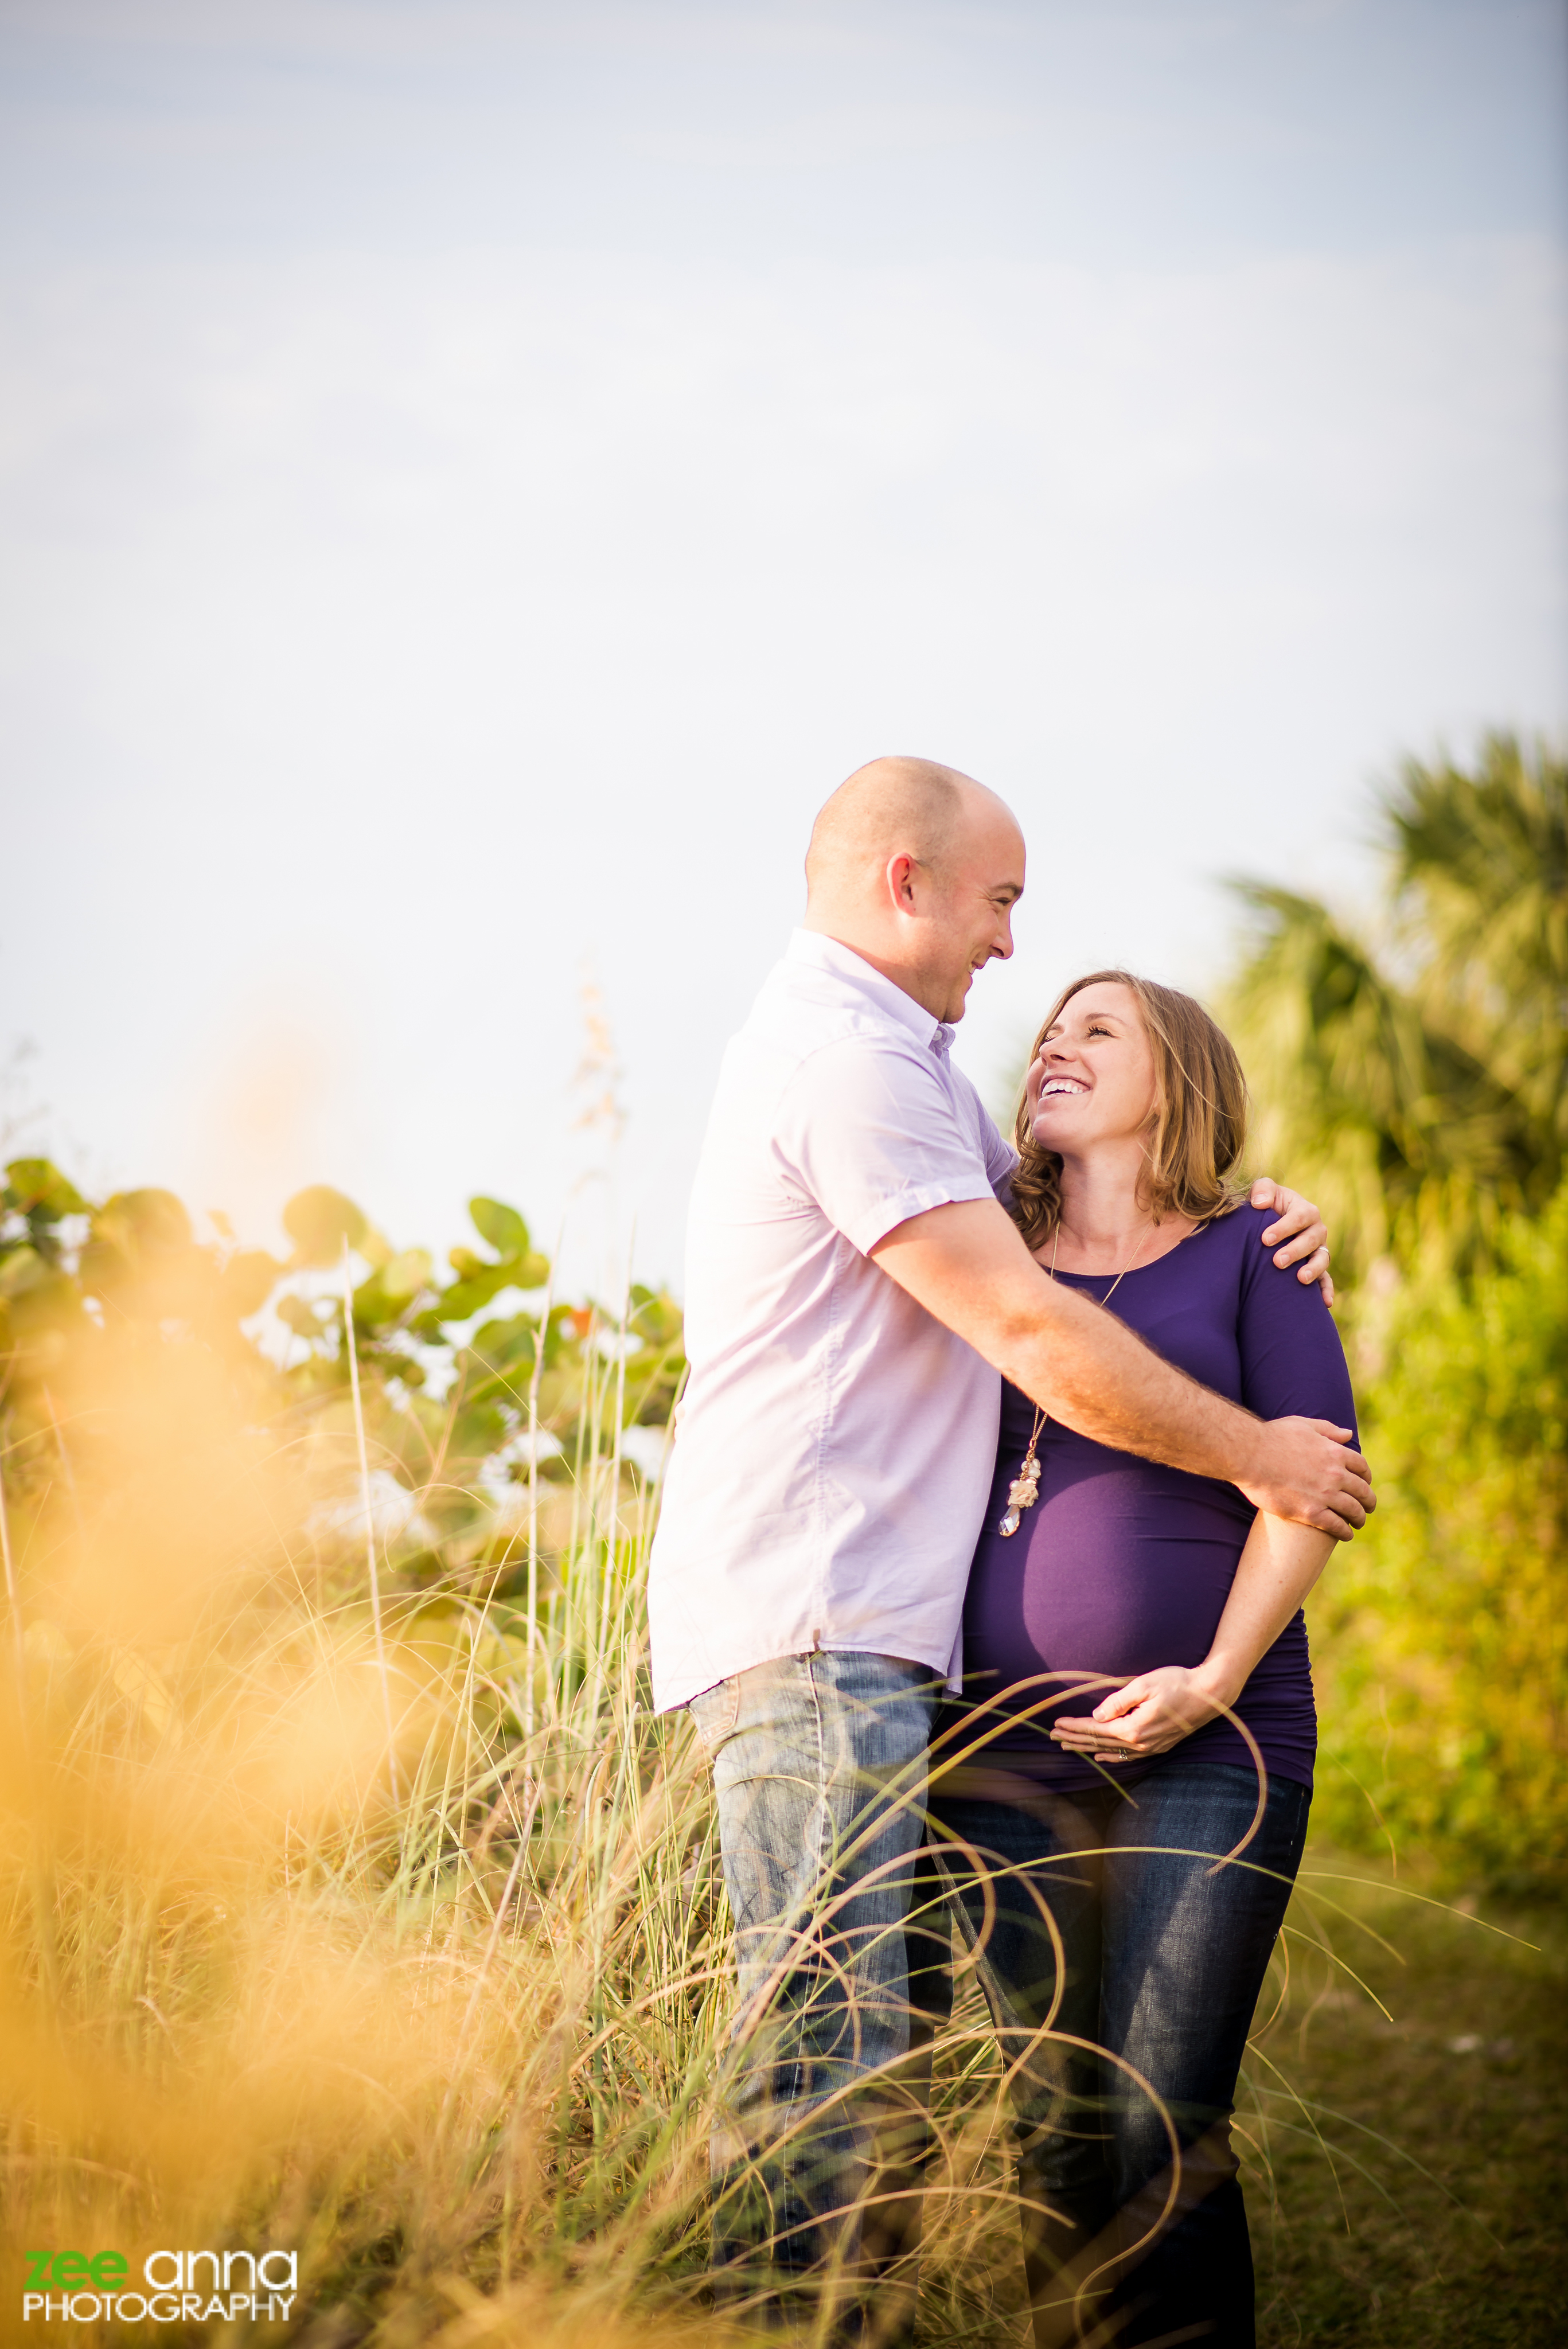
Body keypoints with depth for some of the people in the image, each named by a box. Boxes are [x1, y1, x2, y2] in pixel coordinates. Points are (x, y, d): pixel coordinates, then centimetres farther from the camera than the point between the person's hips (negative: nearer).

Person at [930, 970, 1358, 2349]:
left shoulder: (1243, 1253, 8)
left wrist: (1215, 1680, -10)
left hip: (1206, 1752, -3)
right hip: (1006, 1754, 3)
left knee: (1164, 2133, -11)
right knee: (1055, 2132, 1)